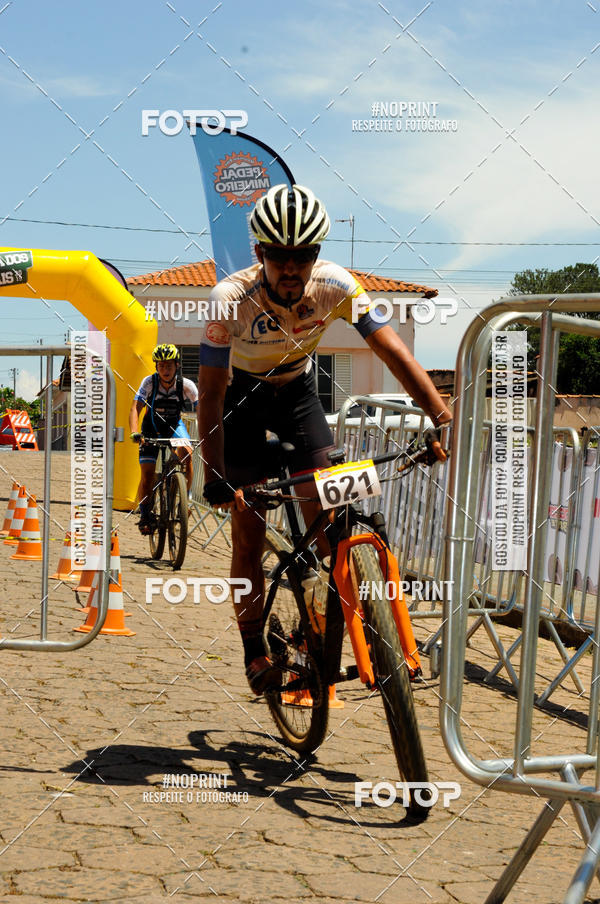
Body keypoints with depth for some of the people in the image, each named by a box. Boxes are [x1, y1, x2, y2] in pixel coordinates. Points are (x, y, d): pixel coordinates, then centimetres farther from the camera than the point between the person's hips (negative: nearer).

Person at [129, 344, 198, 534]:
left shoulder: (186, 385, -22)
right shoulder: (149, 382, -23)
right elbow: (135, 409, -28)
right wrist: (135, 433, -45)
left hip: (174, 425, 0)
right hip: (152, 427, 0)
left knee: (186, 453, -31)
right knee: (147, 476, -10)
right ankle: (145, 516, 10)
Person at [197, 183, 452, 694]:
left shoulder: (335, 285, -27)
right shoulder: (232, 299, -32)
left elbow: (393, 350, -27)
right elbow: (211, 393, -30)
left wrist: (444, 421, -37)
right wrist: (214, 477, -37)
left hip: (298, 389, 2)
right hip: (243, 393, -2)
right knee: (249, 534, -4)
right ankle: (254, 648, 12)